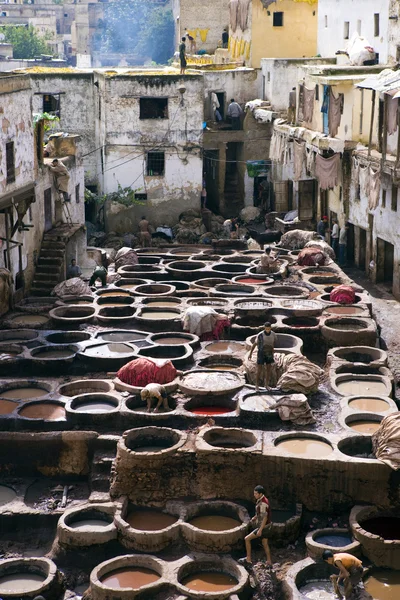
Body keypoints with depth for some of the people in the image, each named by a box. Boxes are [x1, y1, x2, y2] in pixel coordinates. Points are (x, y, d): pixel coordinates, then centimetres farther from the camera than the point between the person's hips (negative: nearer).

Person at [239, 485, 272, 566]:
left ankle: (248, 559, 5)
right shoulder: (261, 500, 5)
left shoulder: (263, 503, -26)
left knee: (247, 539, -2)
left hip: (263, 527, -10)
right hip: (265, 526, 10)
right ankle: (269, 562, 28)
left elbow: (265, 518, -27)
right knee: (265, 544, 19)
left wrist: (260, 530, -26)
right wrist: (254, 518, 12)